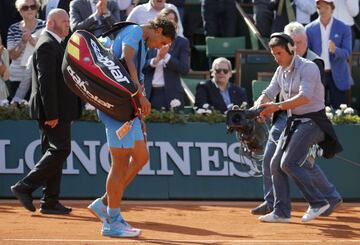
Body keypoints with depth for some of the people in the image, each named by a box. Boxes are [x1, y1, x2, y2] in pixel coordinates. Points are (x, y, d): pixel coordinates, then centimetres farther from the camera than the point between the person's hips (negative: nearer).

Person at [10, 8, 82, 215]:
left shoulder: (54, 44, 20)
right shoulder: (47, 45, -13)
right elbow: (45, 81, -21)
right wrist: (51, 114, -24)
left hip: (56, 111, 11)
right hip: (53, 111, -11)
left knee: (54, 152, 9)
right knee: (61, 149, -12)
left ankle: (50, 202, 10)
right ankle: (25, 187, -10)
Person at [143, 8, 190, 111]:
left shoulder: (182, 42, 7)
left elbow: (185, 69, -3)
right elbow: (141, 67, 5)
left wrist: (166, 56, -11)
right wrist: (156, 59, -13)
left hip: (171, 94, -2)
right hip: (150, 93, 2)